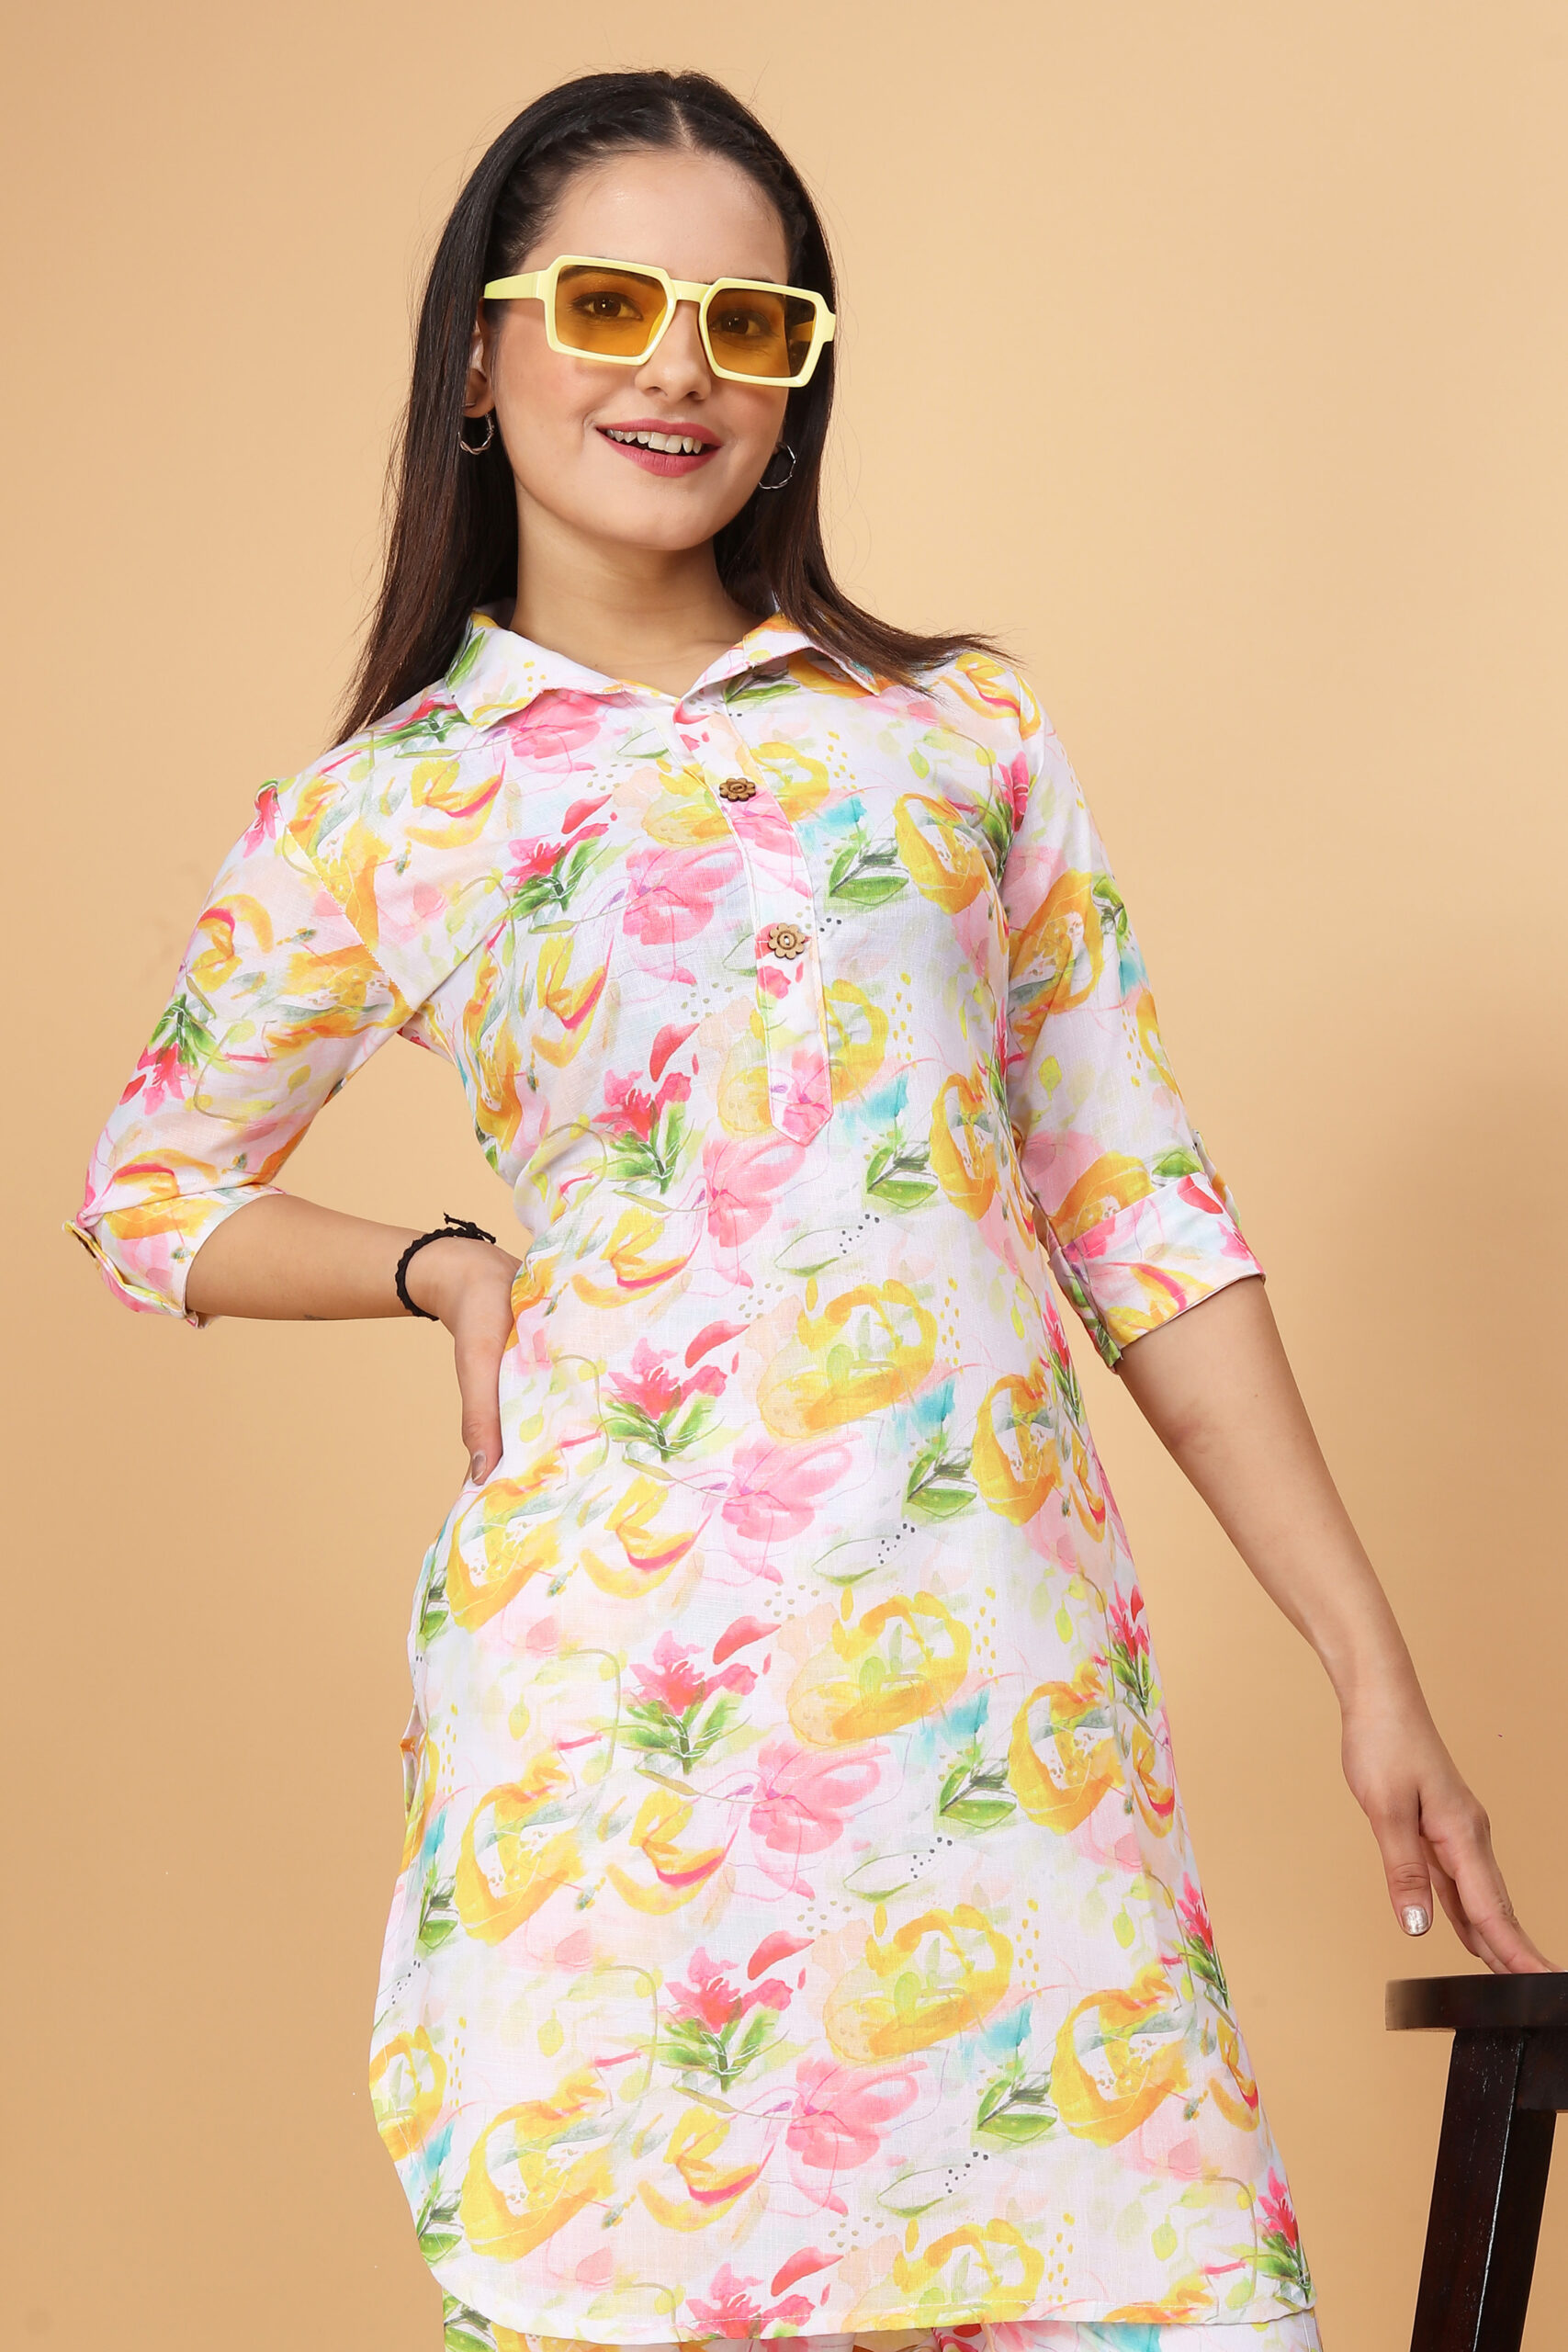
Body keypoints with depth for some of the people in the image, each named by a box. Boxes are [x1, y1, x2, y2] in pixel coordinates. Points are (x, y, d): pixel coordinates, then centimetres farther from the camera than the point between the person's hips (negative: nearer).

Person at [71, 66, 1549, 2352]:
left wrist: (1375, 1666, 7)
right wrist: (449, 1265, 6)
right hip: (619, 1653, -1)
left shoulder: (963, 728, 13)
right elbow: (151, 1191, 23)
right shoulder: (374, 816, 10)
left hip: (1011, 1659, 1)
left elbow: (1141, 1216, 11)